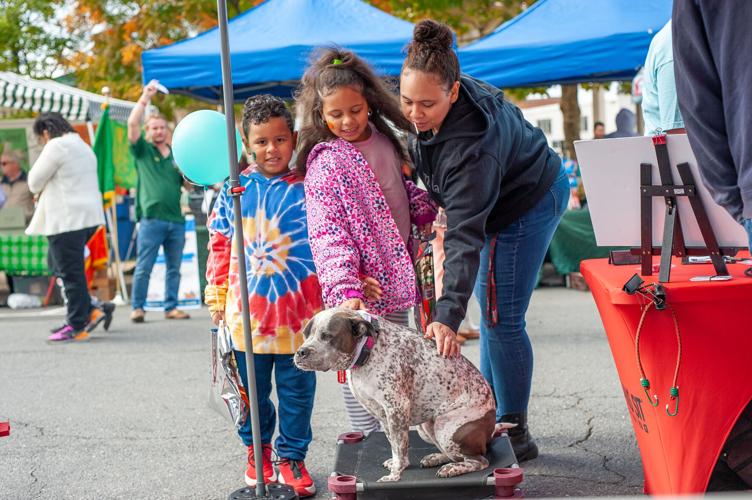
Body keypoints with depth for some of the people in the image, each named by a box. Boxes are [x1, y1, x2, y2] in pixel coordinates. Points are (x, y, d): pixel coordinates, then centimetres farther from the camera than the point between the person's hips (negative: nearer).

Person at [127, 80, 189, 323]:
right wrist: (145, 97, -11)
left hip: (176, 220, 4)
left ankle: (171, 307, 14)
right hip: (152, 218, -4)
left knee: (174, 268, 8)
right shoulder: (143, 150, 6)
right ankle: (137, 307, 3)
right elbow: (132, 123, -8)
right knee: (143, 267, -3)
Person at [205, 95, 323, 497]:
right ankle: (257, 451, 33)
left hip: (297, 311, -1)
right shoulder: (234, 190, 2)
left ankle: (291, 457, 24)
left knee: (297, 390, 8)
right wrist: (217, 296, 10)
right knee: (252, 391, 13)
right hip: (247, 312, 1)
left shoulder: (308, 189, -3)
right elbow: (220, 244, 9)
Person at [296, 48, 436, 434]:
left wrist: (424, 210, 3)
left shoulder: (383, 139, 6)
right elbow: (327, 233, -22)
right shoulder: (325, 164, -17)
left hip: (396, 271, 8)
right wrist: (345, 289, -31)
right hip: (363, 286, -8)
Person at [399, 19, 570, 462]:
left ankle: (516, 435, 1)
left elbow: (466, 235, -43)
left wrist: (448, 315, -47)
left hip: (528, 205, -9)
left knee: (501, 319, -9)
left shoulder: (470, 145, -41)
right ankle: (491, 413, 27)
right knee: (490, 306, 16)